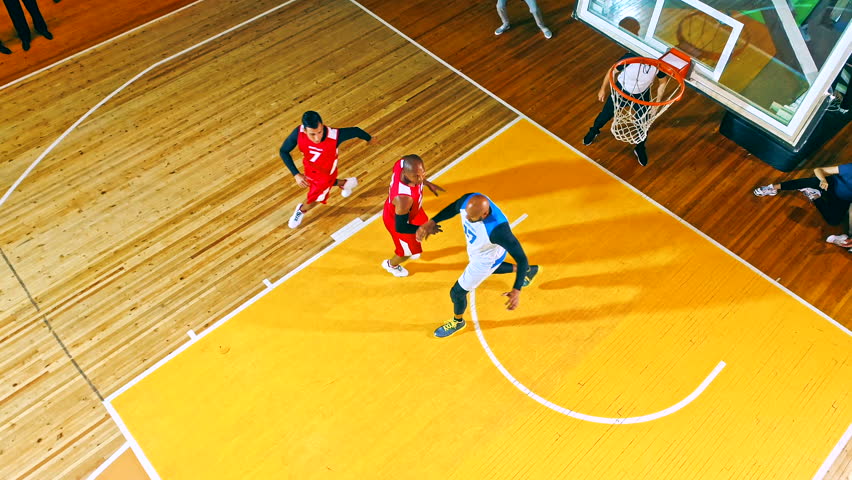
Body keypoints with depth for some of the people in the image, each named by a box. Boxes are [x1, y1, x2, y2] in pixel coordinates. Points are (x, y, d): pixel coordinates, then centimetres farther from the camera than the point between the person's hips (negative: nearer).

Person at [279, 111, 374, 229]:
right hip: (309, 168, 3)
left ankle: (301, 210, 51)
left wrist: (369, 138, 0)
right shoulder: (298, 133, -35)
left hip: (326, 173, -3)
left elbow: (355, 130, -23)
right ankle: (345, 183, 61)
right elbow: (283, 151, -19)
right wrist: (296, 174, -28)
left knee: (313, 199, 16)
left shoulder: (335, 135, -43)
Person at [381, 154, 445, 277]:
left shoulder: (403, 163, -30)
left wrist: (428, 183, 5)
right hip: (398, 220, -7)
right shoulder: (404, 198, -50)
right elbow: (400, 227, -33)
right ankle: (391, 265, 60)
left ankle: (411, 251, 71)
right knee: (408, 251, 24)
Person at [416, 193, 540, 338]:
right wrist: (432, 222, -14)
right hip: (475, 249, 7)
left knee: (457, 292, 8)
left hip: (486, 259, -6)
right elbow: (453, 208, -4)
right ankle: (529, 270, 61)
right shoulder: (468, 200, -31)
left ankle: (458, 321, 45)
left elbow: (521, 258, -37)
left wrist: (517, 290, -45)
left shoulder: (498, 229, -47)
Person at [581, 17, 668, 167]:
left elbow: (663, 81, -8)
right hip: (622, 90, -1)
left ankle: (640, 149, 43)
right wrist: (603, 89, -3)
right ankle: (593, 131, 54)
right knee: (606, 114, 20)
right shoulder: (630, 58, -35)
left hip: (642, 95, 1)